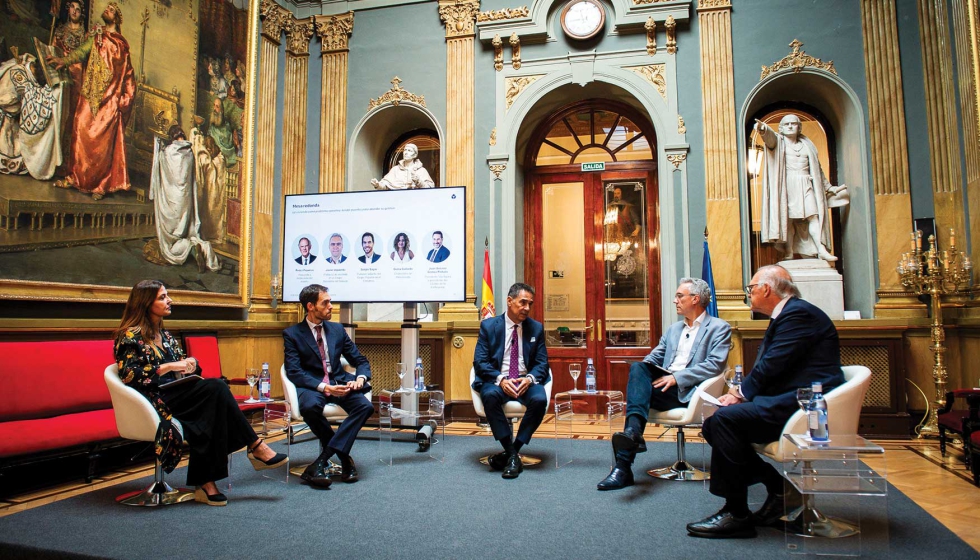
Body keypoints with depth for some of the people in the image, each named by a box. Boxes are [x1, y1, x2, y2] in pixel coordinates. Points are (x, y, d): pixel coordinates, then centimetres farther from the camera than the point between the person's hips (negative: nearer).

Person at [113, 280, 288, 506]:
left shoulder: (164, 334, 22)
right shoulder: (130, 336, -2)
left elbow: (181, 362, 22)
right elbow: (129, 375, -14)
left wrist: (190, 363, -3)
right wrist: (169, 366, -20)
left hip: (174, 394, 7)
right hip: (154, 401, -7)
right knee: (216, 387, -27)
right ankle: (255, 447, -23)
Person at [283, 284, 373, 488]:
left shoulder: (337, 329, 14)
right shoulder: (292, 334, 1)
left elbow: (361, 361, 15)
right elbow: (294, 372, -10)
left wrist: (360, 378, -10)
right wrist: (323, 387, -25)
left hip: (339, 383, 4)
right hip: (311, 386, -3)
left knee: (366, 406, -26)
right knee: (310, 407, -38)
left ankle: (321, 462, -27)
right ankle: (344, 458, -14)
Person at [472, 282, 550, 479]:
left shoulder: (536, 328, 10)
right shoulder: (488, 326, 3)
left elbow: (542, 363, 8)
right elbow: (480, 362, -2)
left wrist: (530, 378, -15)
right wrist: (500, 379, -20)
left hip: (526, 382, 2)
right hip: (497, 381, -1)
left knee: (540, 399, -32)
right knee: (490, 396, -36)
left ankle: (513, 451, -15)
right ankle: (512, 455, -23)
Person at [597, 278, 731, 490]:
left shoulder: (719, 328, 4)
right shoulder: (674, 329, 25)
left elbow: (715, 365, -11)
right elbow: (654, 357, 20)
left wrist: (677, 377, -19)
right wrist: (642, 372, -4)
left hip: (687, 390, -6)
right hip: (665, 384, 6)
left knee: (637, 390, -27)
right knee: (637, 367, -25)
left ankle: (623, 467, -32)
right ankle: (633, 430, -42)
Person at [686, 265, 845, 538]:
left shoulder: (798, 313, -12)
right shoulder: (786, 315, 21)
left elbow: (772, 365, -20)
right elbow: (767, 368, 17)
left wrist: (742, 393, -7)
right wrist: (741, 392, 0)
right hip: (790, 400, 11)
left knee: (725, 419, -24)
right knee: (714, 423, 1)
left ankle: (736, 514, -15)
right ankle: (779, 488, 6)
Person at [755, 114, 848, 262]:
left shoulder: (806, 145, 22)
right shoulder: (779, 142, 10)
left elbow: (817, 168, 27)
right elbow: (770, 137, -16)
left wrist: (829, 187, 27)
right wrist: (764, 128, -41)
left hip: (805, 187, 3)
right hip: (787, 186, -3)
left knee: (813, 216, -10)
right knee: (788, 218, -10)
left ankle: (821, 250, -14)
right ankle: (789, 253, -10)